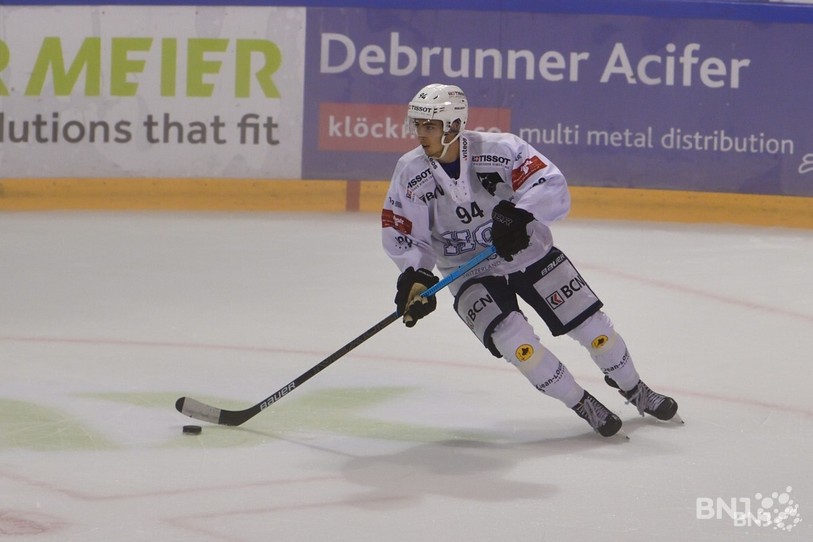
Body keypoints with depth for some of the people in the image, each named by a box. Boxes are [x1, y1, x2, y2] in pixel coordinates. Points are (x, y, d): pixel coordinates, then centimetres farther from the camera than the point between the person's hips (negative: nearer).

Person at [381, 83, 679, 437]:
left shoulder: (499, 149, -22)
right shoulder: (410, 173, -13)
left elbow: (552, 186, -29)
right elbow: (401, 235, -8)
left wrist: (519, 215, -46)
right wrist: (415, 275, -25)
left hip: (529, 252, -1)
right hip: (470, 273, 1)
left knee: (591, 324, 0)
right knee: (512, 339, -22)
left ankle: (634, 390, 28)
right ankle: (582, 405, -3)